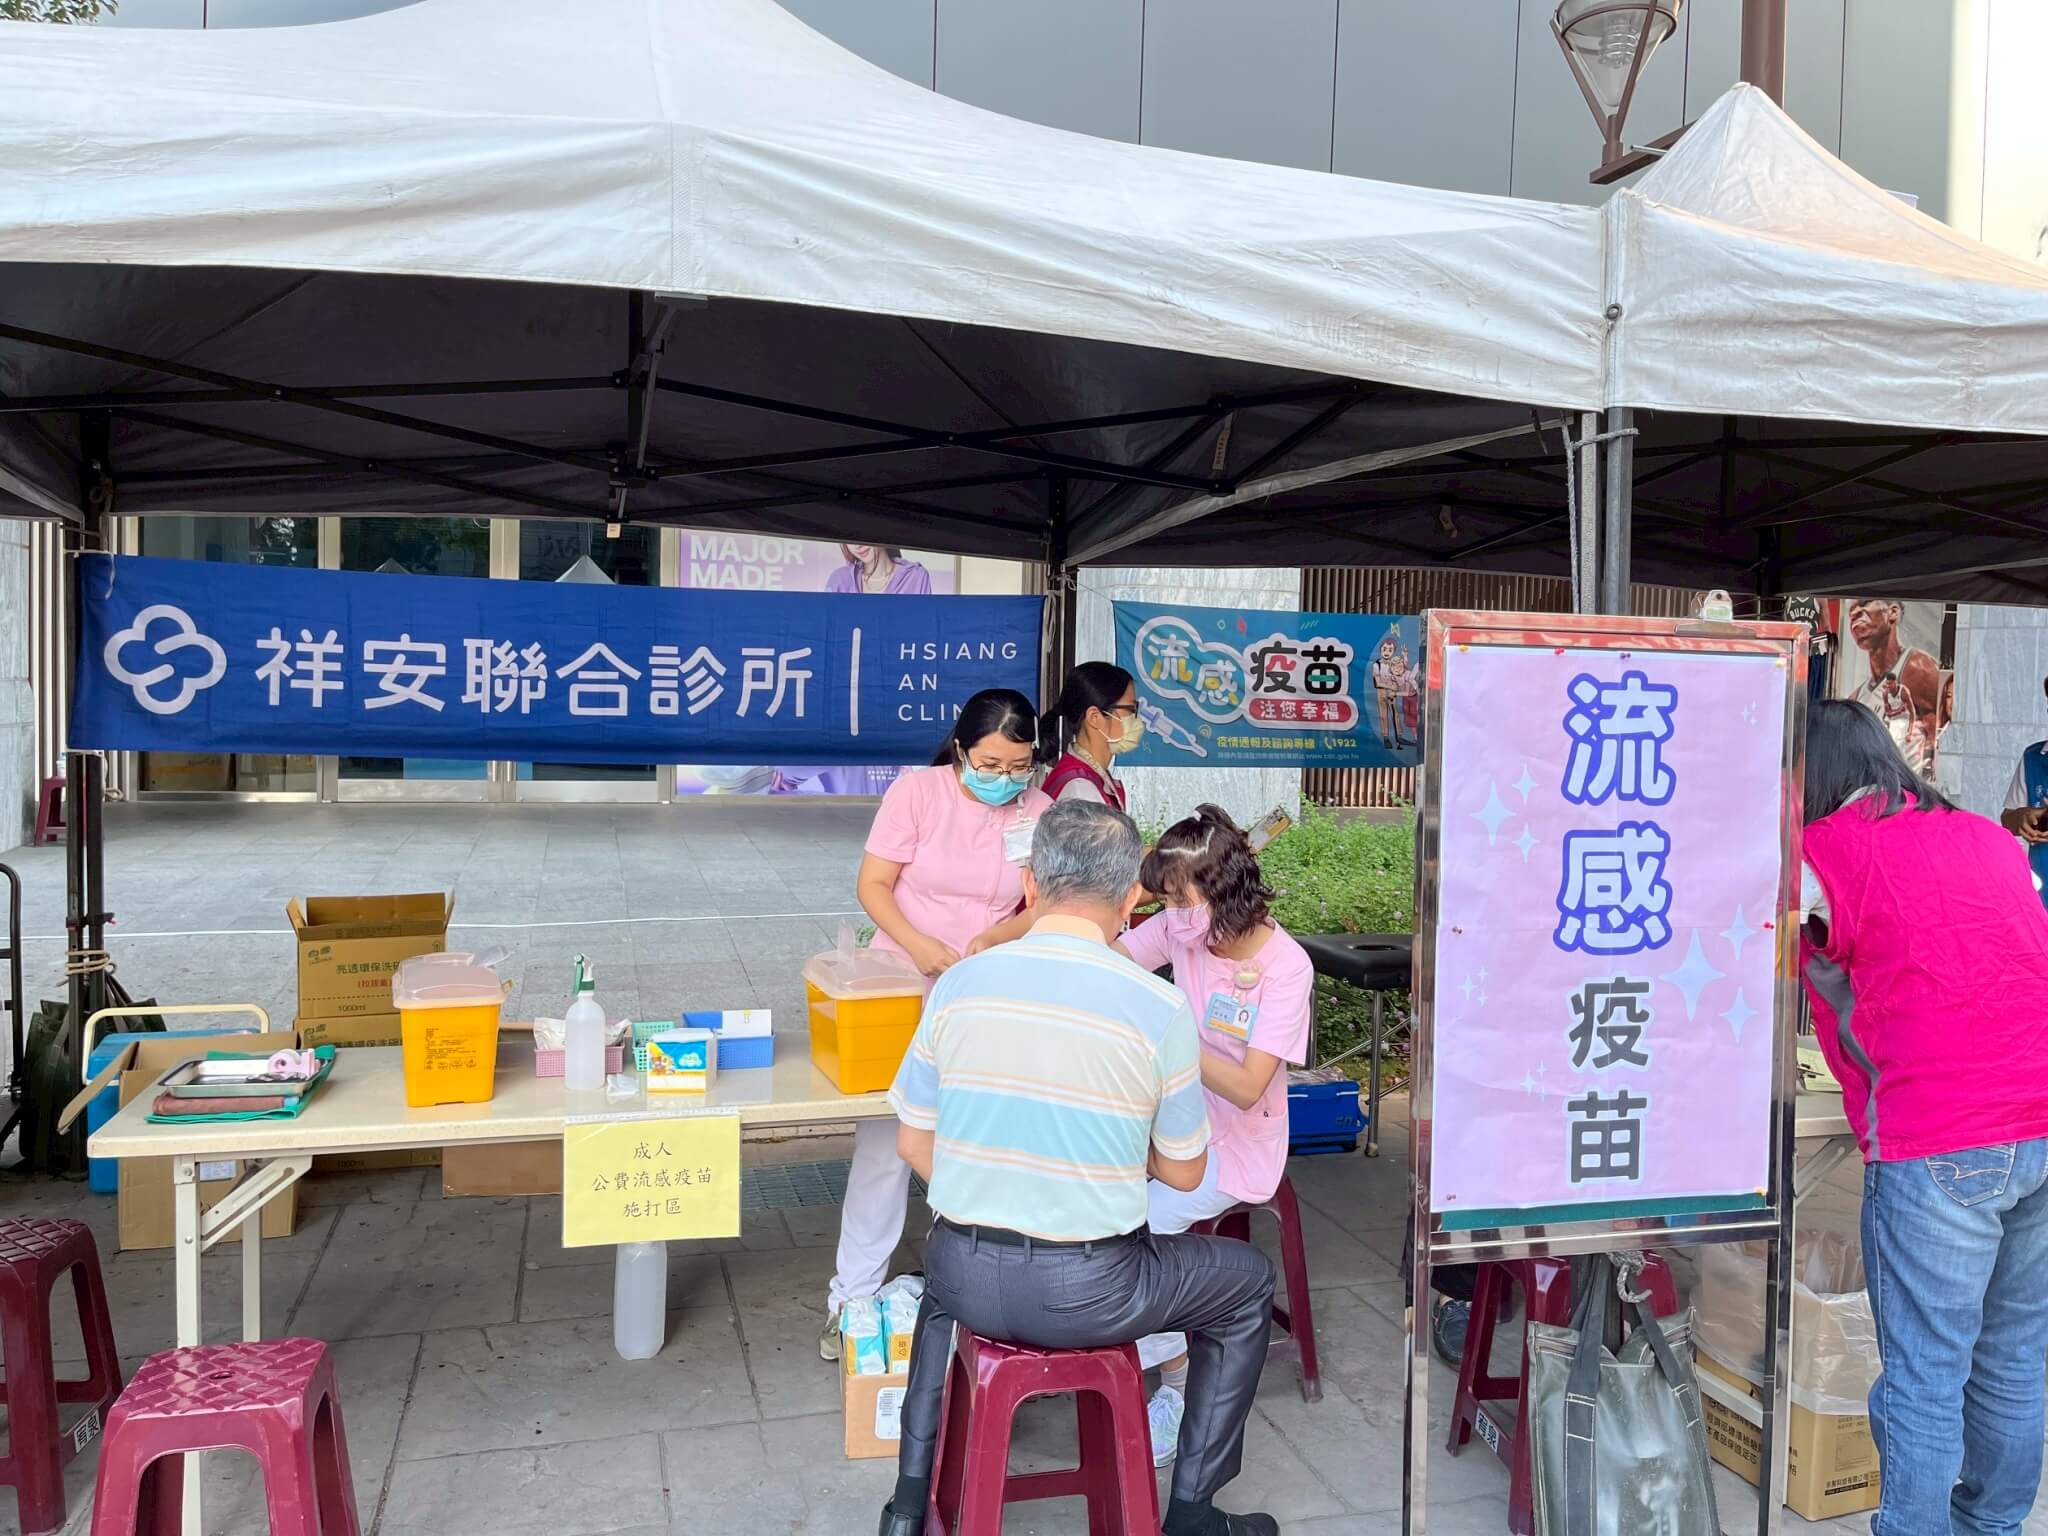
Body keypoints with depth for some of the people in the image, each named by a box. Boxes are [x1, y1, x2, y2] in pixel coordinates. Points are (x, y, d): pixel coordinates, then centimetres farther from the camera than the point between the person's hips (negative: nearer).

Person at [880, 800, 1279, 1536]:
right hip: (1089, 1294, -3)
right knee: (1249, 1281, 23)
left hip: (970, 1283, 3)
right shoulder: (1160, 1008, -13)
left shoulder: (958, 984, -5)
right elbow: (1184, 1174, -3)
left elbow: (915, 1143, 4)